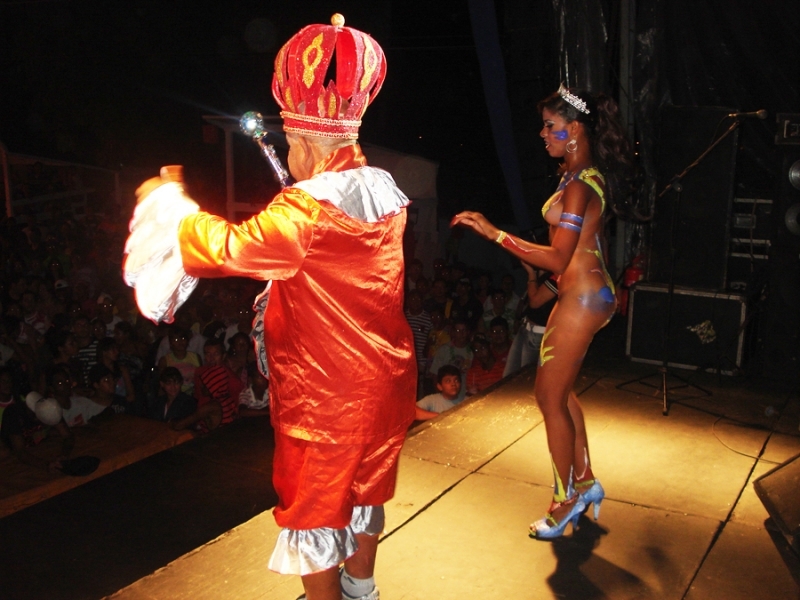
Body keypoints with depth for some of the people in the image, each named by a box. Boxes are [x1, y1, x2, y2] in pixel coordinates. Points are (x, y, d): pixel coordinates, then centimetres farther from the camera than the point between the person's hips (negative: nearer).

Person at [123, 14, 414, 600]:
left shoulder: (308, 208, -24)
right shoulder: (383, 192, 0)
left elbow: (228, 246, -25)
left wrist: (168, 200, -9)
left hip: (324, 388, -8)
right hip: (381, 376, 8)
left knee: (314, 504, 11)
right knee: (363, 484, 24)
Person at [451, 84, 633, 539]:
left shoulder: (579, 185, -19)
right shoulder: (589, 175, 10)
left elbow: (558, 259, -23)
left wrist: (493, 232, -24)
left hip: (582, 297, -10)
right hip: (584, 294, 10)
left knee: (551, 398, 1)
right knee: (558, 392, 19)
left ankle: (566, 500, 15)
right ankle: (585, 481, 30)